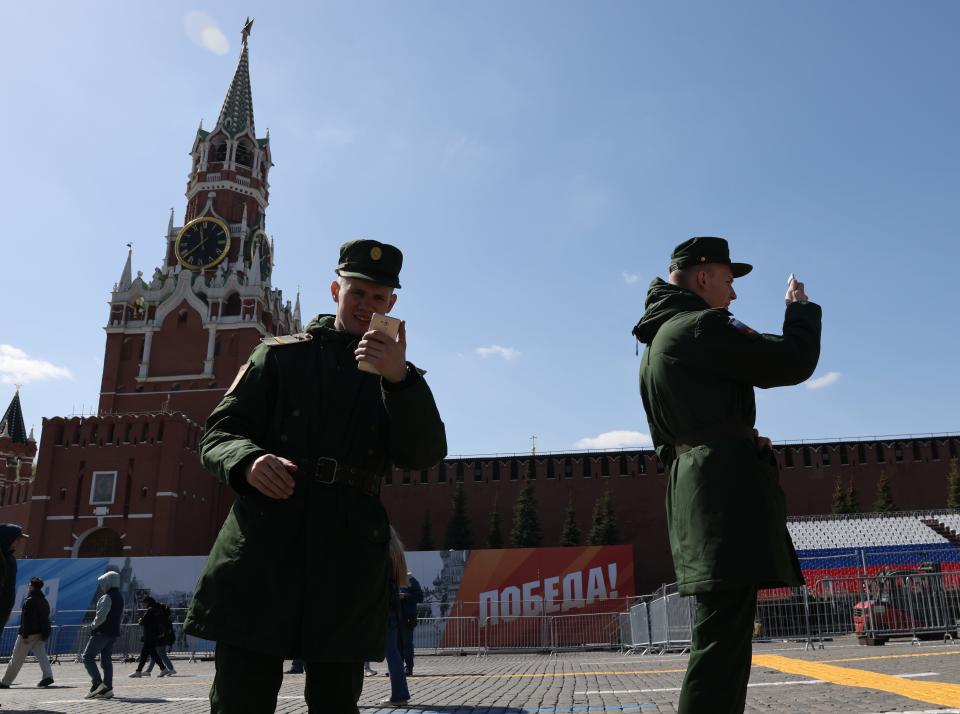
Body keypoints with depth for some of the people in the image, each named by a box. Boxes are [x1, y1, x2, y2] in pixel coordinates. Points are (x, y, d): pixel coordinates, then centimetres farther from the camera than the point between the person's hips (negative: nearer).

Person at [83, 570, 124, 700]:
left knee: (88, 656, 0)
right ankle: (108, 688, 8)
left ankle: (97, 683, -11)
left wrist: (93, 626, -5)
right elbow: (121, 615, 18)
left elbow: (101, 616, -22)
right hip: (114, 632, 9)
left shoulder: (107, 597, -16)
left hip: (102, 632, -9)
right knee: (106, 659, 11)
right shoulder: (120, 597, 14)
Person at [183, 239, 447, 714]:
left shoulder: (396, 376, 16)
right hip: (262, 550, -1)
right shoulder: (280, 354, 13)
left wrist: (399, 378, -16)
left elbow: (424, 456, 0)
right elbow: (219, 434, 7)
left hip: (349, 563, 2)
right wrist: (248, 462, -17)